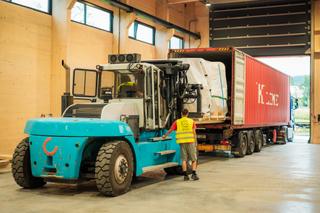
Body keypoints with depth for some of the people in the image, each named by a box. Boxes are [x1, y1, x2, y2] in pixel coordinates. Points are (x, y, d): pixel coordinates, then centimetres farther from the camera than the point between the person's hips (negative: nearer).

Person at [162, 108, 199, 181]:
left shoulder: (177, 122, 5)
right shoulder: (191, 121, 4)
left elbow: (170, 130, 8)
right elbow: (194, 132, -2)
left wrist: (165, 136, 25)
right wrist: (195, 143, 2)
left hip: (182, 142, 1)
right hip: (190, 142, -1)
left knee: (184, 159, 6)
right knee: (193, 159, 6)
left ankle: (185, 175, 3)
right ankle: (194, 174, -5)